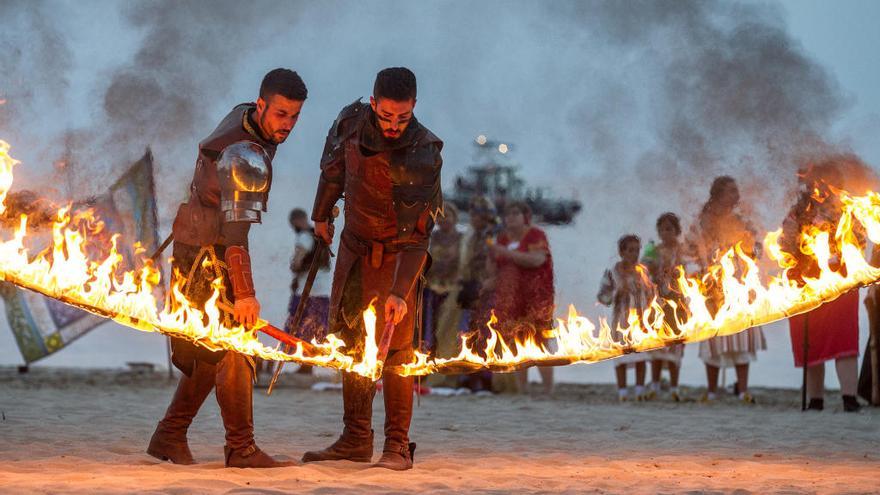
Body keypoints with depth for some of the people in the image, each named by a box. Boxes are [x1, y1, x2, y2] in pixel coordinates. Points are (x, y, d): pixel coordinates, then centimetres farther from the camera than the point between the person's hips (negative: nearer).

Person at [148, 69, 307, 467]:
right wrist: (244, 292, -36)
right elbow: (235, 229, -33)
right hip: (207, 255, -10)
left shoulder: (243, 116, 3)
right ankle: (241, 449, -6)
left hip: (202, 249, 10)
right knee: (233, 349, -9)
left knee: (212, 350, 13)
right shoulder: (244, 156, -27)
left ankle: (170, 437, 18)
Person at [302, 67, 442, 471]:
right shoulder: (351, 121, -12)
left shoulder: (424, 152, -26)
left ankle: (397, 445, -4)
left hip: (397, 252, -5)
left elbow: (415, 232, -29)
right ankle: (355, 439, 16)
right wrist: (321, 214, 21)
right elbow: (333, 168, 11)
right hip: (355, 246, 5)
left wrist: (400, 290, -36)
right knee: (350, 339, 8)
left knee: (395, 346, -10)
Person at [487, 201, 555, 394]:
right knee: (516, 343, 1)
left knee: (540, 343, -9)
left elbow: (536, 260, -20)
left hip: (535, 298, -5)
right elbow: (498, 266, 24)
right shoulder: (503, 237, 14)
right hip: (509, 297, 5)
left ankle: (549, 389, -7)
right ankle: (521, 389, 5)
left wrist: (506, 252, -20)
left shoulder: (536, 236, -3)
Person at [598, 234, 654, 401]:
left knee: (641, 355, 3)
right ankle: (622, 392, 2)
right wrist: (618, 291, -22)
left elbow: (650, 295, 16)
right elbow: (602, 297, -7)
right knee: (622, 355, -3)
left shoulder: (643, 270, 6)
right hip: (622, 317, -4)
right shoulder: (612, 272, -6)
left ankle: (640, 391, 9)